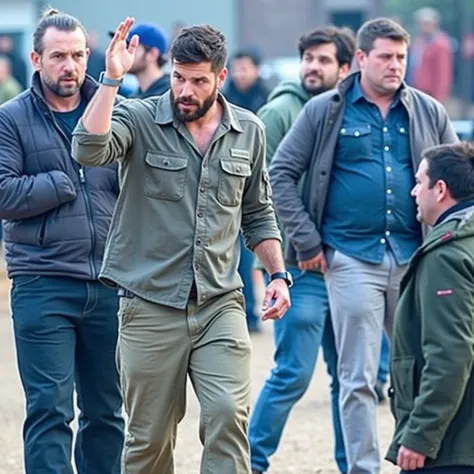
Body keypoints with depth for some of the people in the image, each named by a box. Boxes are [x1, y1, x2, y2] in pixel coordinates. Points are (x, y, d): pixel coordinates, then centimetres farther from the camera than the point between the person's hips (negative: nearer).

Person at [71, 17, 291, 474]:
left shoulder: (249, 132, 8)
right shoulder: (140, 119, -3)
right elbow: (89, 149, -24)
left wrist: (278, 275, 10)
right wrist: (112, 79, -27)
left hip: (220, 304, 2)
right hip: (150, 306, -2)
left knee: (227, 415, -15)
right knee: (150, 435, 5)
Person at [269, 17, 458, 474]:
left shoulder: (429, 112, 8)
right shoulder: (325, 111, 1)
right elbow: (281, 174, 2)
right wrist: (306, 241, -4)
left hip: (414, 259, 3)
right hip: (352, 260, -3)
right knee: (358, 379, -1)